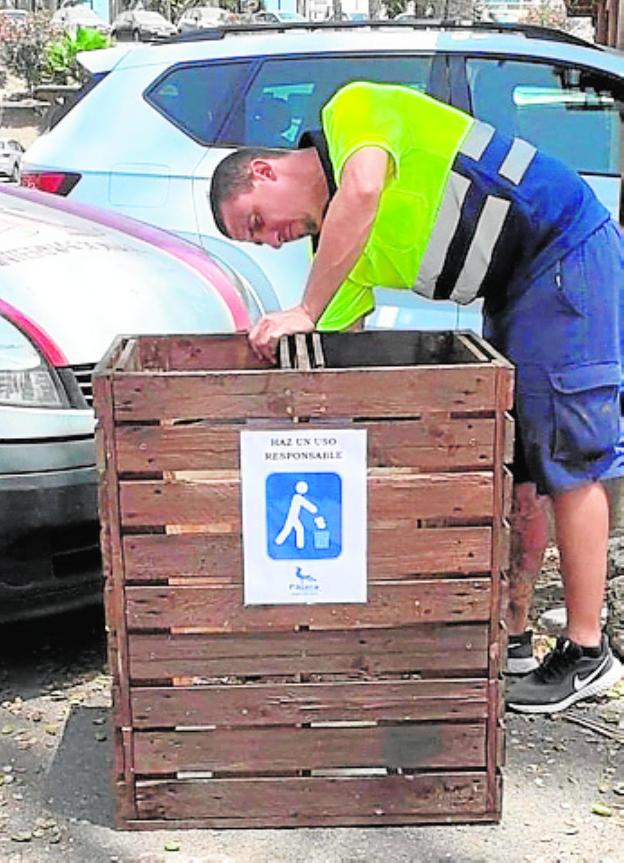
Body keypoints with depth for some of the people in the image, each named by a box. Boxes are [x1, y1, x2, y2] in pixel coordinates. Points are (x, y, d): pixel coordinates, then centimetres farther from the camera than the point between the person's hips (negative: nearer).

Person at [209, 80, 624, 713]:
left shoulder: (353, 109, -10)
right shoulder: (338, 246, 12)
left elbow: (363, 193, -31)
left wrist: (303, 313, -26)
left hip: (568, 251, -9)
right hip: (515, 294, 9)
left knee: (567, 460, -7)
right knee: (510, 466, 10)